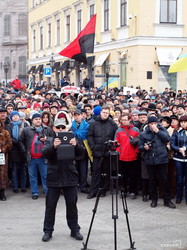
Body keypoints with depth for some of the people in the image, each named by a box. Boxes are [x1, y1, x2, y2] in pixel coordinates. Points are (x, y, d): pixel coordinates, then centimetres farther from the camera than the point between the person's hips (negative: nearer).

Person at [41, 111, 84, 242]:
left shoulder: (72, 139, 6)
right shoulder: (50, 141, 4)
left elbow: (81, 151, -9)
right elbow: (45, 153, -14)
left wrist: (76, 145, -31)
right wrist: (53, 146, -34)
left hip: (70, 177, 1)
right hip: (54, 178, -1)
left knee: (72, 204, 6)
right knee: (50, 205, 4)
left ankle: (75, 230, 17)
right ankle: (48, 231, 13)